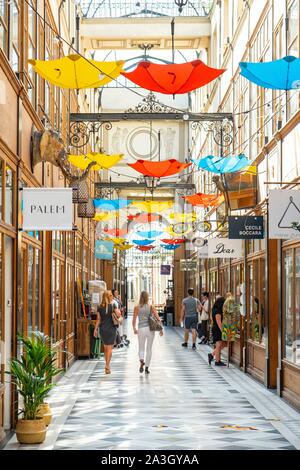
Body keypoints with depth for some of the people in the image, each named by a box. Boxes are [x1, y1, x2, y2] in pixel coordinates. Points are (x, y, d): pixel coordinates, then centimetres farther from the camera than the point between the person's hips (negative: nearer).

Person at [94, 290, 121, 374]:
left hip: (102, 329, 4)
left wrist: (95, 329, 9)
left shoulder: (100, 307, 3)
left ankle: (107, 365, 21)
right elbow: (118, 314, -14)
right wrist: (118, 309, 4)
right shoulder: (113, 305, -8)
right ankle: (107, 365, -11)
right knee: (110, 348, -1)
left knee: (106, 347, 16)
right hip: (111, 329, -4)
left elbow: (98, 319, 3)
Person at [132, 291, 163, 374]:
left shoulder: (137, 307, -1)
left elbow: (134, 320, 0)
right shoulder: (151, 307, 0)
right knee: (149, 349, 12)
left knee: (141, 348, 12)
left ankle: (141, 360, -18)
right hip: (150, 329, 1)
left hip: (141, 329, -1)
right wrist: (161, 329, 1)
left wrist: (134, 329, 16)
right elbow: (158, 318, -6)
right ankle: (147, 367, 13)